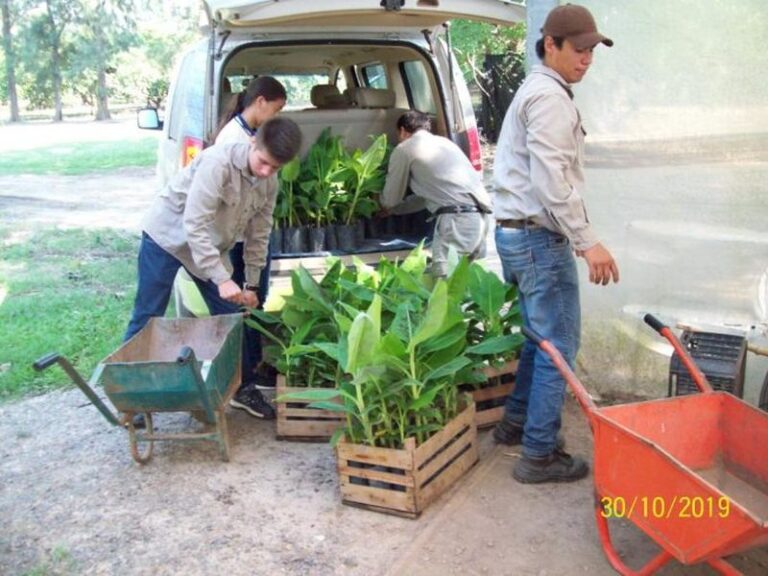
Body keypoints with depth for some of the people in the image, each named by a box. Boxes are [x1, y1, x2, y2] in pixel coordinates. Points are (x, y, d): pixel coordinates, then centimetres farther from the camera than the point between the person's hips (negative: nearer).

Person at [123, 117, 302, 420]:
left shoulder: (270, 183, -9)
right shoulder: (218, 162, -31)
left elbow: (258, 235, 2)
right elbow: (194, 226, -33)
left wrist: (251, 285, 4)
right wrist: (222, 279, -36)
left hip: (210, 246, 6)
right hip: (168, 236, -6)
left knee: (231, 315, 5)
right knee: (147, 318, -1)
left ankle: (241, 387, 19)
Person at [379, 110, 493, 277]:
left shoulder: (404, 149, 8)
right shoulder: (443, 142, 30)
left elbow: (390, 199, 17)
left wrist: (381, 203, 41)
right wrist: (393, 210, 49)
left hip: (457, 218, -8)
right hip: (482, 215, 8)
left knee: (443, 276, -6)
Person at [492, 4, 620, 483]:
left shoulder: (537, 92, 19)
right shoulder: (550, 96, -14)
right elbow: (551, 181, -23)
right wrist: (588, 241, -23)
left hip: (520, 233, 10)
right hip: (540, 237, -10)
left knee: (542, 336, 20)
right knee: (559, 344, -4)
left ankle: (517, 421, 31)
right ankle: (540, 455, 4)